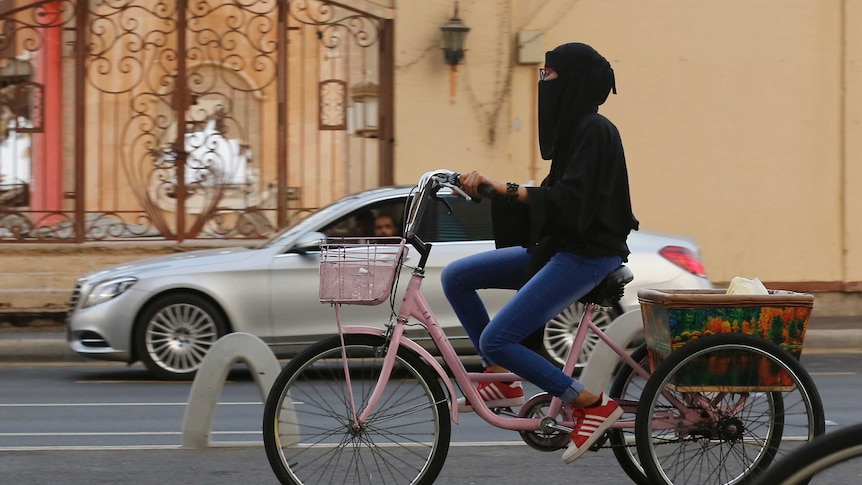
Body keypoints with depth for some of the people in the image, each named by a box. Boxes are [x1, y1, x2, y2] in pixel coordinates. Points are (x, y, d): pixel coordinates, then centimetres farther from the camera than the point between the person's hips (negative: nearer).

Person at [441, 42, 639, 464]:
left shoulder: (594, 131, -16)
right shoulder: (573, 127, 14)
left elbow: (570, 201, -25)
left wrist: (501, 188, -28)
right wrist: (488, 189, 5)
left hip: (586, 255, -10)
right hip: (558, 247, 10)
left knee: (496, 339, -19)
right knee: (456, 277, 8)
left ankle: (592, 404, -10)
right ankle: (501, 381, 11)